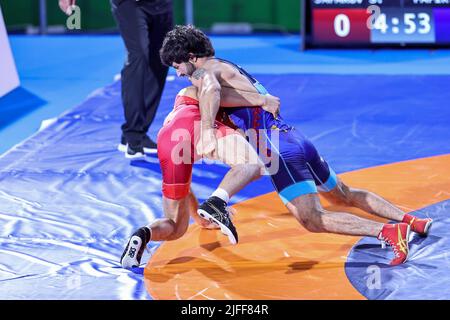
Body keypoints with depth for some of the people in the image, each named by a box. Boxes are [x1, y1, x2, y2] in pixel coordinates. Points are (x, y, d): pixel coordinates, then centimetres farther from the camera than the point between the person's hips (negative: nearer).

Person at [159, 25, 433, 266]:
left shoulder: (205, 71, -3)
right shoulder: (230, 68, 27)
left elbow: (211, 89, -28)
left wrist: (207, 132, -43)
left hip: (279, 148, -10)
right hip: (297, 139, 10)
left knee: (312, 220, -18)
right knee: (345, 195, 24)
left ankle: (389, 231, -26)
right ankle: (413, 221, 23)